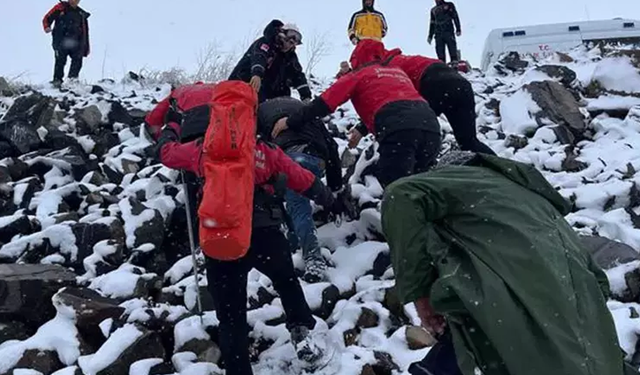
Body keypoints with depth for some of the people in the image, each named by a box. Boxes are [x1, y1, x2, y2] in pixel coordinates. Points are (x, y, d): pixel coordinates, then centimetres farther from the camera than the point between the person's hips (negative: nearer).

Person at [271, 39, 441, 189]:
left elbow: (324, 103, 12)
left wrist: (291, 121, 19)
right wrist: (363, 129, 58)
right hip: (430, 124, 6)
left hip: (400, 131, -6)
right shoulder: (397, 71, 36)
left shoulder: (360, 74, 18)